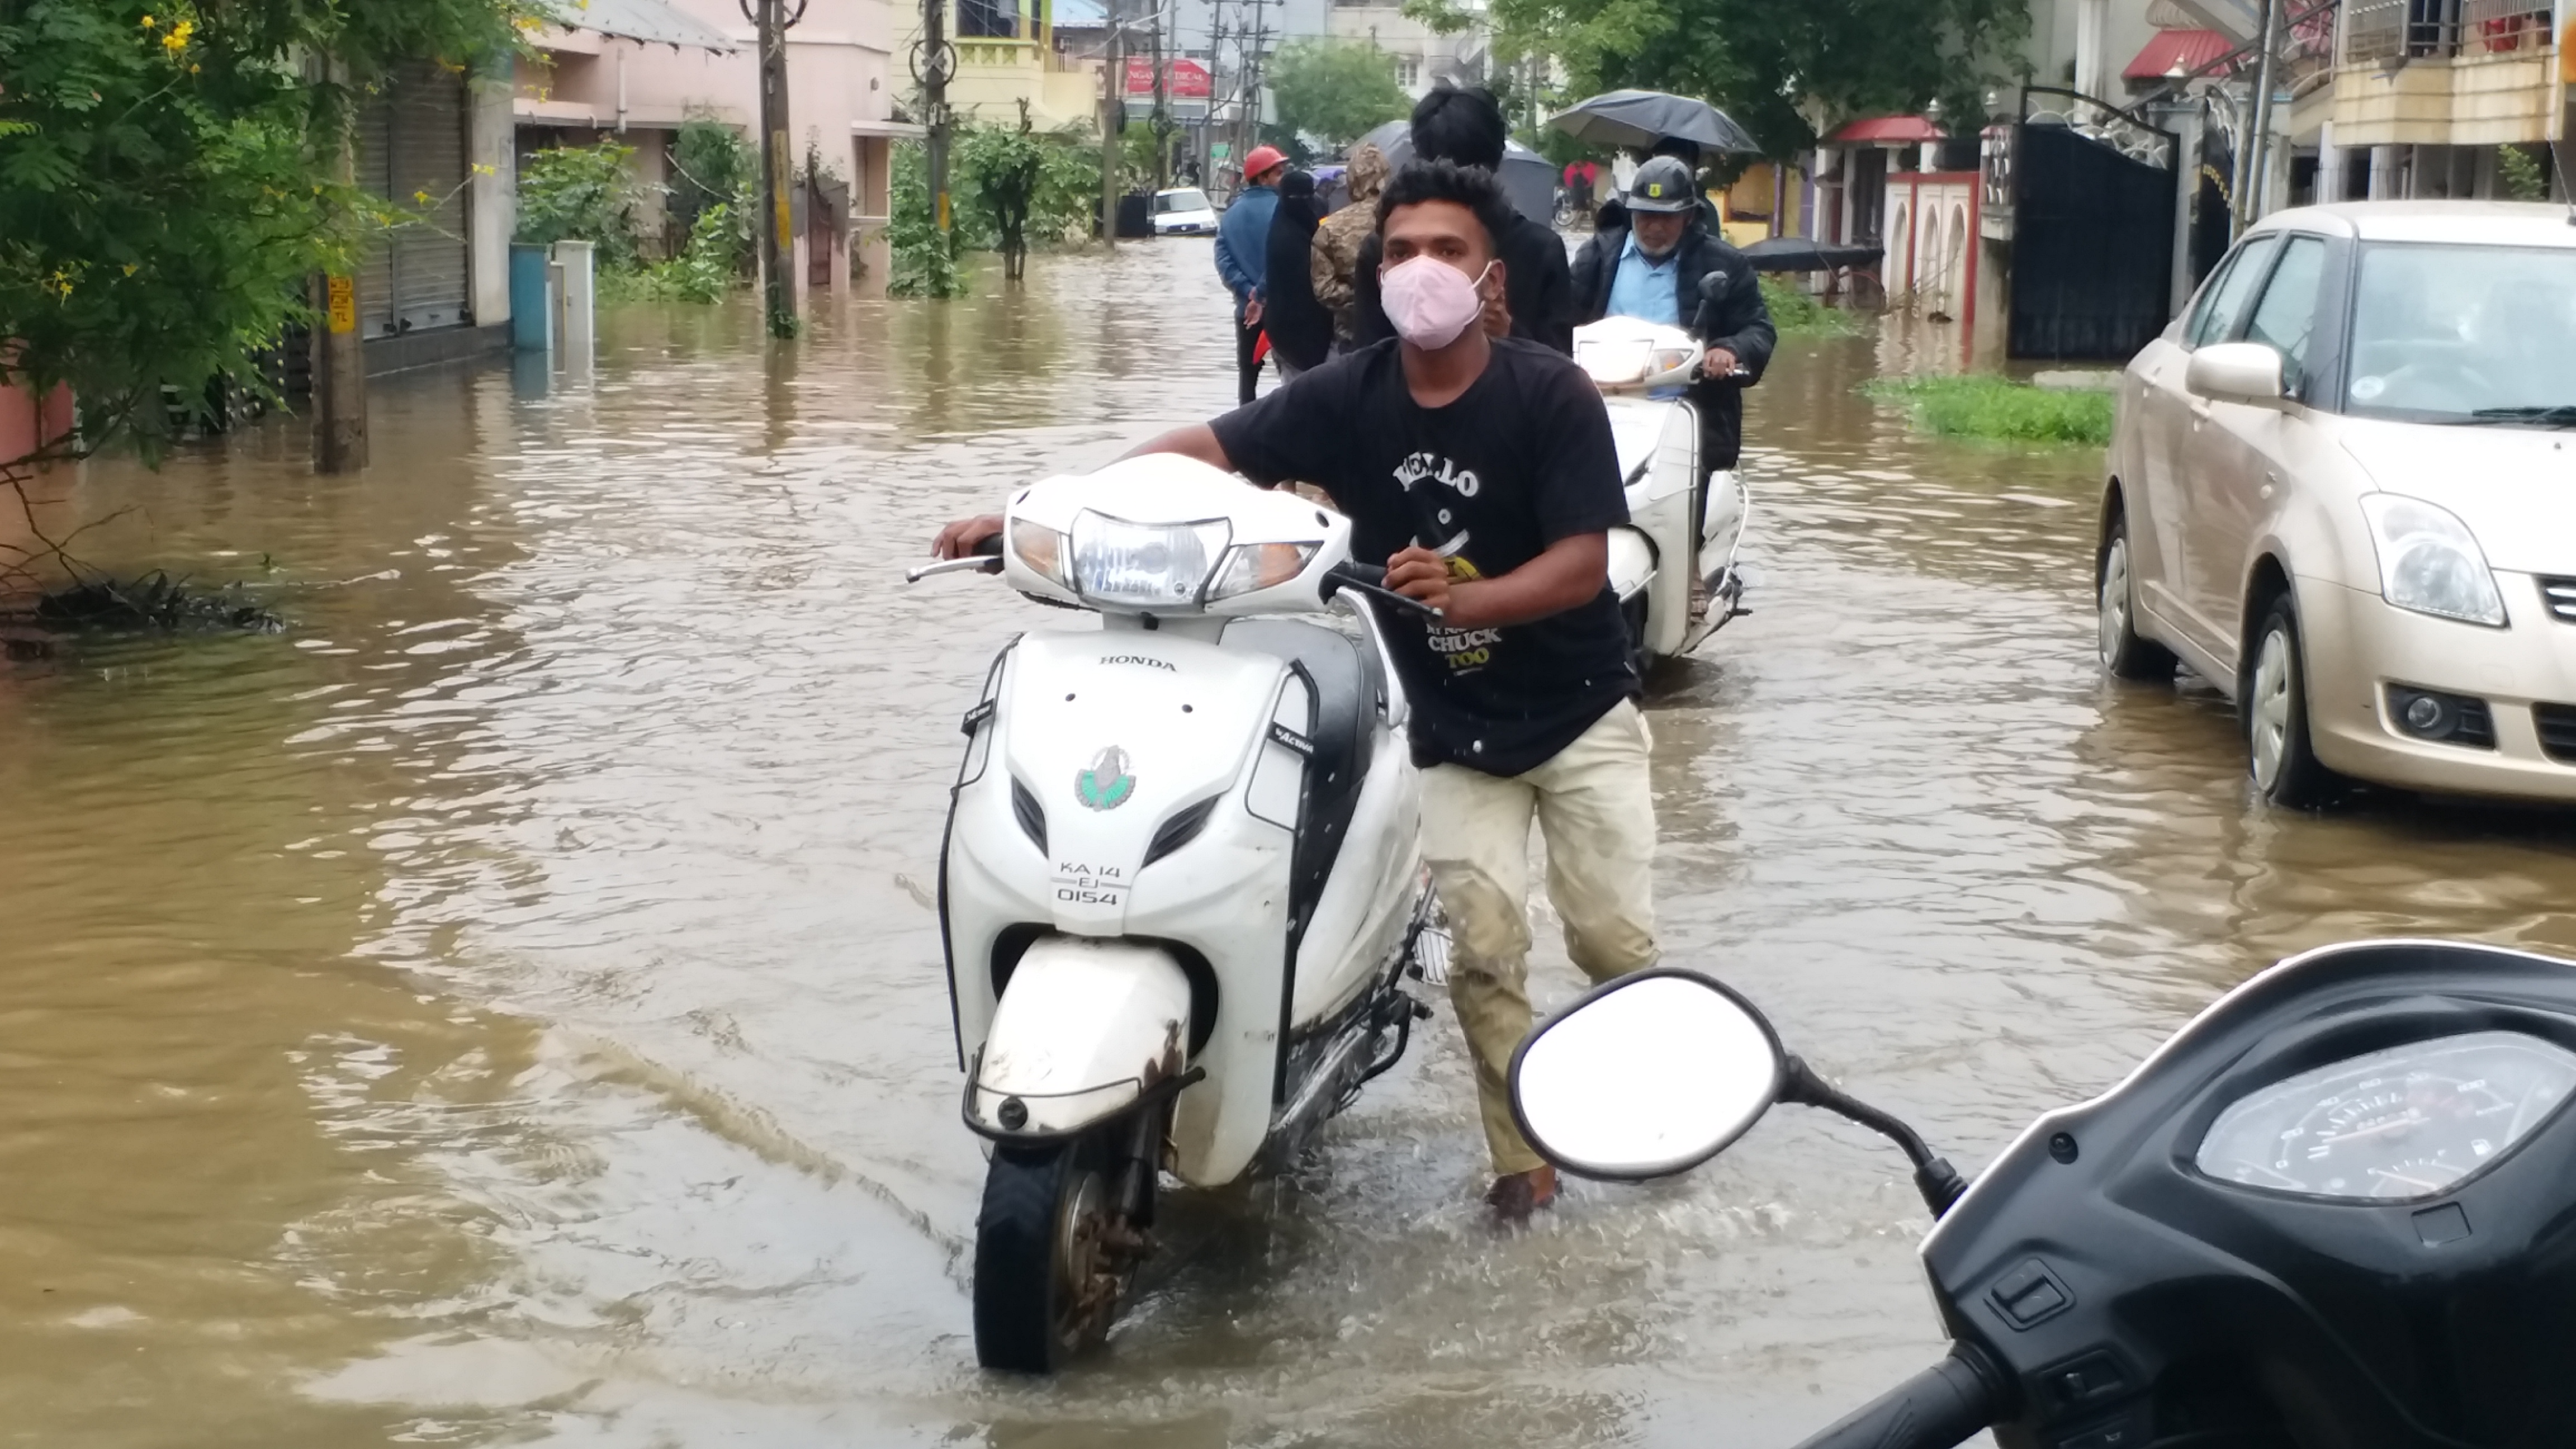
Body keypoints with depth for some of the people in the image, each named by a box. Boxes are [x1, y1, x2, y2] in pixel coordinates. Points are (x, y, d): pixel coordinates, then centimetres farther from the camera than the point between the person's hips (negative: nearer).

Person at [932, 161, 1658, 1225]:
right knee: (1484, 947, -5)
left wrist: (1465, 597, -41)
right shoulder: (1348, 397, -9)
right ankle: (1521, 1156, 11)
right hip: (1453, 728, 2)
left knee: (1613, 939, 0)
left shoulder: (1553, 395, -17)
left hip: (1579, 714, -2)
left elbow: (1586, 561, -22)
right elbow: (1200, 451, -14)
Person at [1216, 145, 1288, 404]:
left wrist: (1247, 291, -8)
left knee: (1248, 372, 14)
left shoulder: (1232, 214, 6)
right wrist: (1262, 293, -16)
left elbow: (1223, 260, -3)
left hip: (1247, 308, 5)